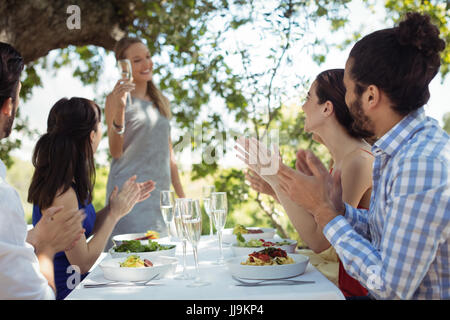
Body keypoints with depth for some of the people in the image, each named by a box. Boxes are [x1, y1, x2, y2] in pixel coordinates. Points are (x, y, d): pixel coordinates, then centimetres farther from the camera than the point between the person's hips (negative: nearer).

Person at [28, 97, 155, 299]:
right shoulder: (62, 193, -23)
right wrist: (115, 213, -12)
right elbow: (83, 262, -18)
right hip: (63, 290, -8)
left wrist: (121, 203, 4)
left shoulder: (71, 183, 4)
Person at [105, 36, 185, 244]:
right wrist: (119, 111, -22)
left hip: (160, 192, 6)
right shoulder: (116, 100, -2)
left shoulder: (161, 101, 16)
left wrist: (181, 196, 15)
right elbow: (115, 152, -9)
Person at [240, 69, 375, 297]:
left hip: (360, 289, -8)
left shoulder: (359, 161, -19)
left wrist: (276, 175, -23)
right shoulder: (342, 158, 8)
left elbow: (320, 241, -25)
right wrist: (277, 191, 7)